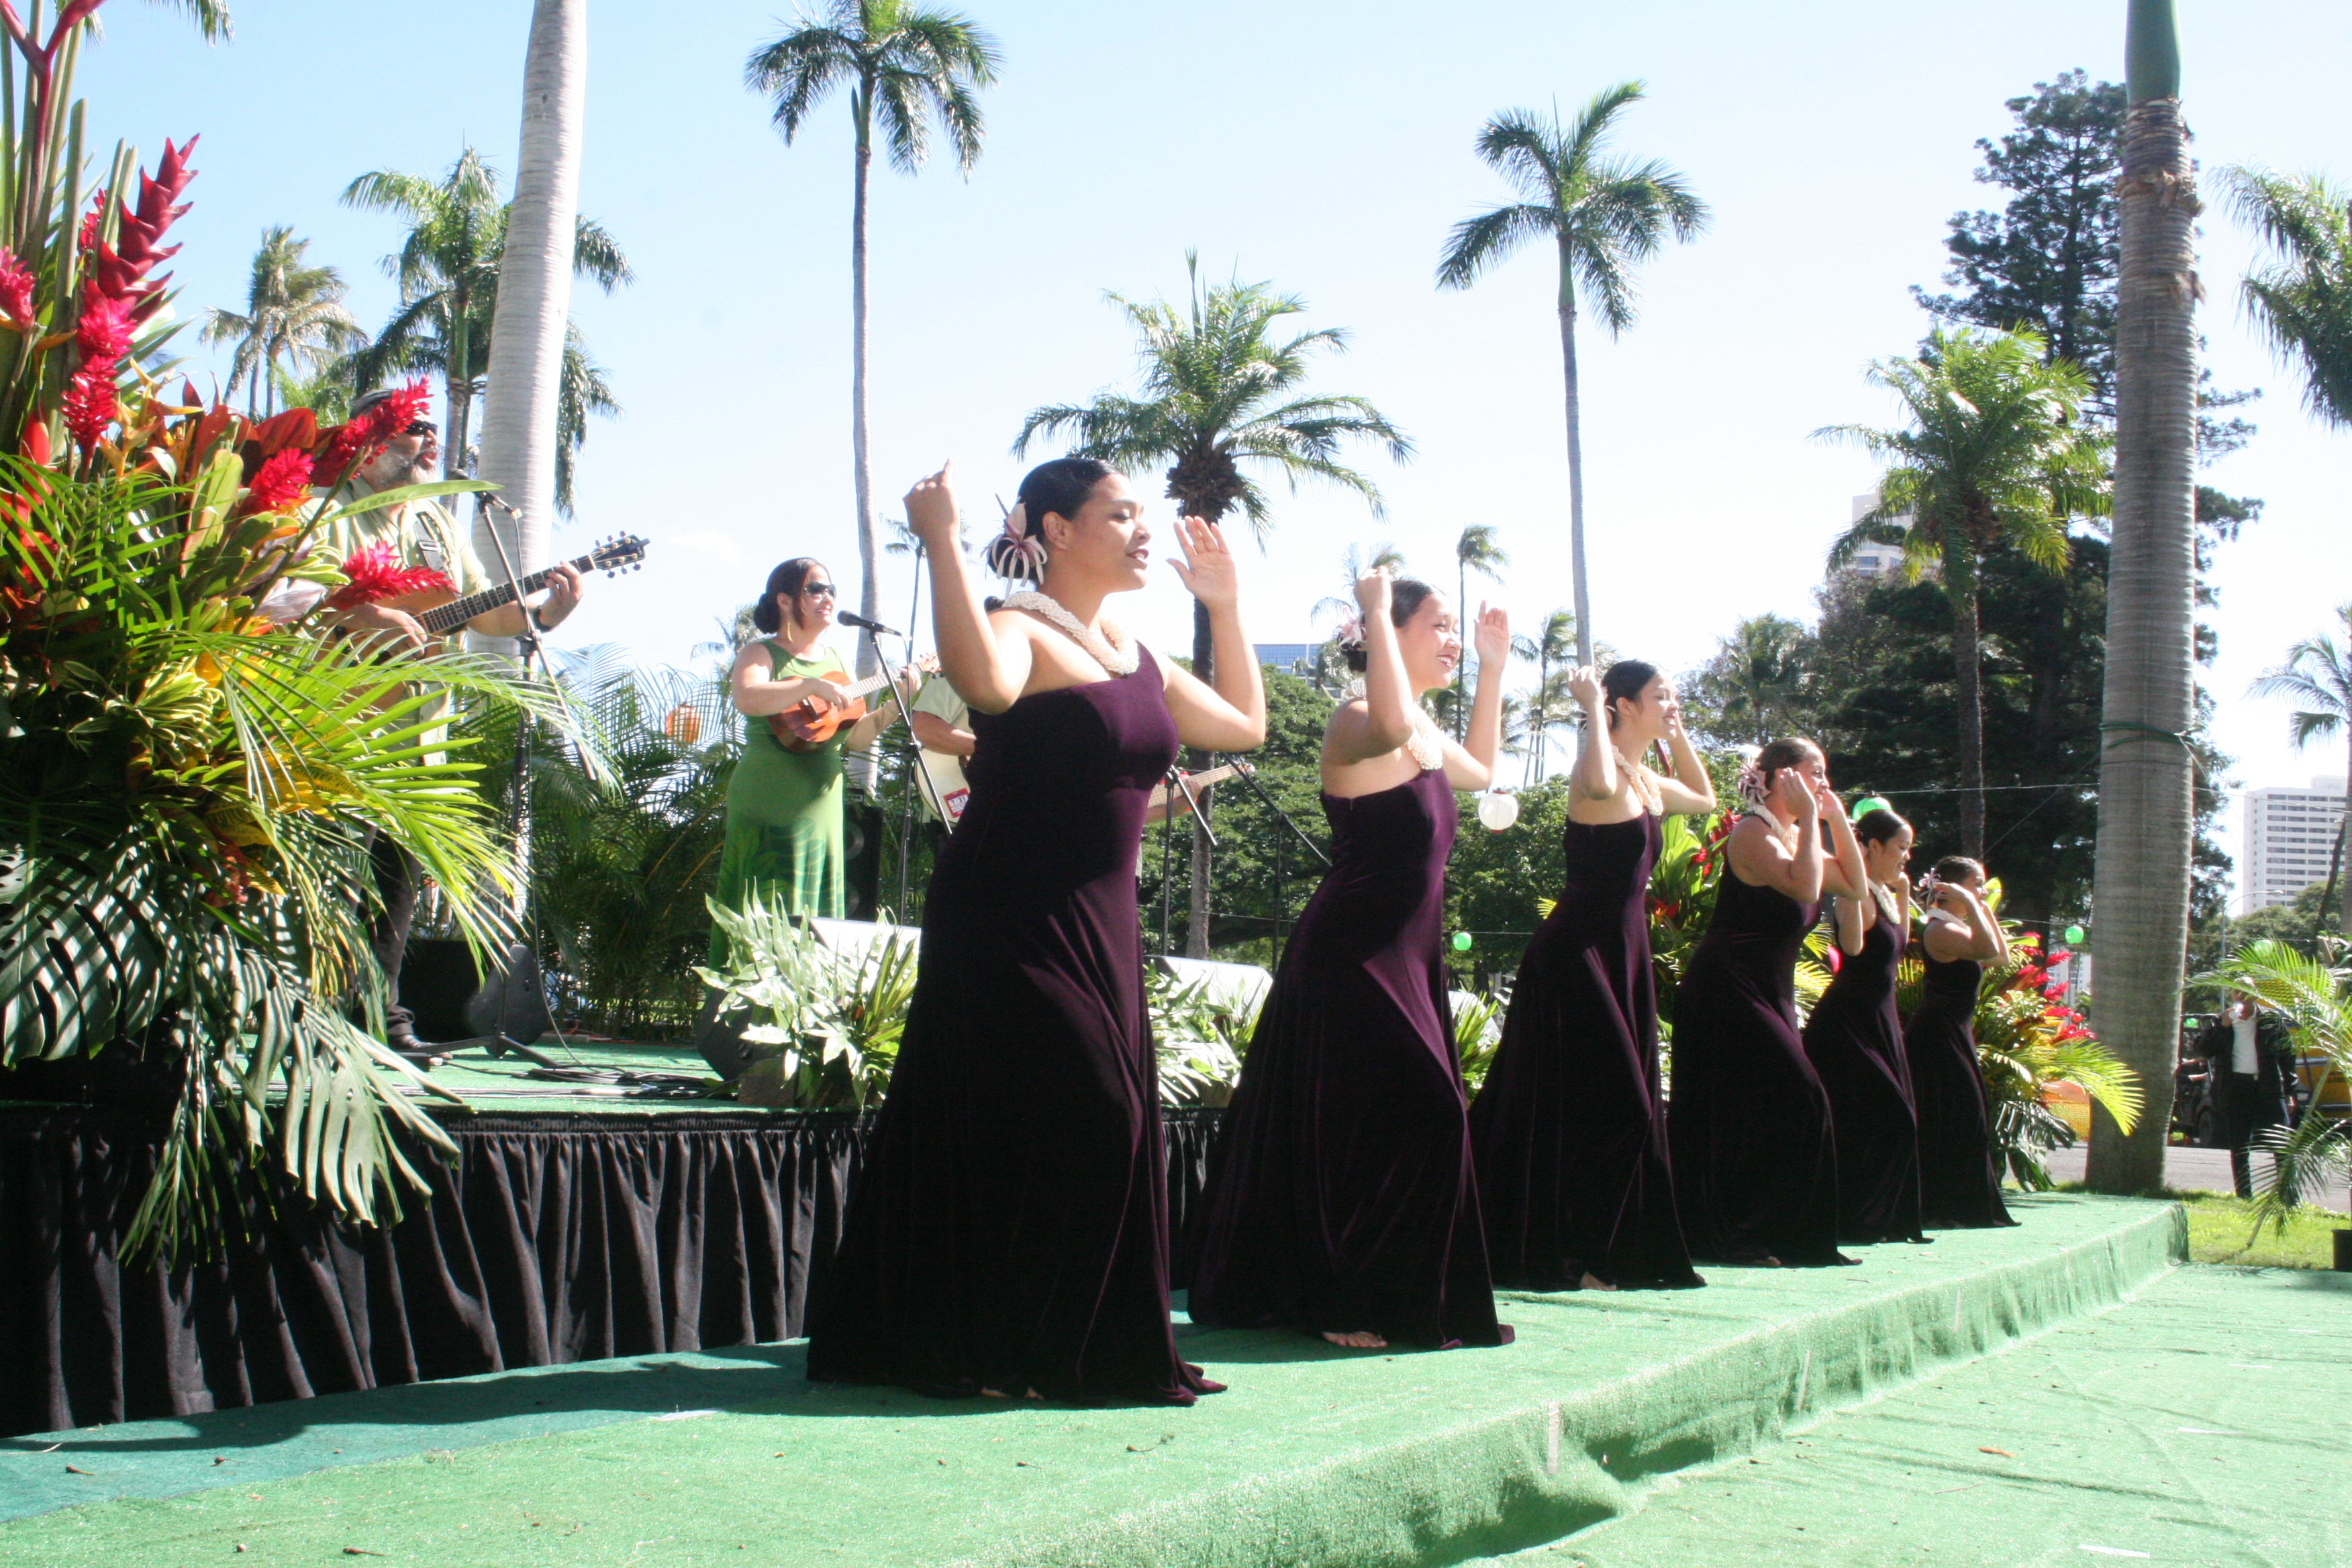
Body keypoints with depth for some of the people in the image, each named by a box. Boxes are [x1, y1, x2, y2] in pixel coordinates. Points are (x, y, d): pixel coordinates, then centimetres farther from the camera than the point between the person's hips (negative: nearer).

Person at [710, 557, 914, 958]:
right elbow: (747, 699, -26)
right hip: (770, 811, -6)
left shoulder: (836, 662, 15)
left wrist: (894, 703, 2)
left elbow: (854, 740, 15)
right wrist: (812, 686, -29)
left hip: (823, 809, 6)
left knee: (817, 919, 7)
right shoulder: (762, 653, -3)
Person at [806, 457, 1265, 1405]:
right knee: (1066, 1119, -10)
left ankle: (1091, 1352, 19)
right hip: (1008, 926, -8)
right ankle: (996, 1354, 3)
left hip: (1100, 929, 8)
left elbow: (1246, 726, 21)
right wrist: (941, 542, -27)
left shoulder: (1137, 659, 16)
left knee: (1109, 1131, 7)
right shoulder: (1021, 632, -9)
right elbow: (984, 681, -34)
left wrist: (1224, 603, 23)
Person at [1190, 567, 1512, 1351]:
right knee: (1419, 1117, -12)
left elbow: (1479, 770, 32)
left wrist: (1494, 668, 28)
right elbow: (1391, 727, -41)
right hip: (1353, 961, -10)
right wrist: (1376, 612, -30)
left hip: (1399, 961, 10)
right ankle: (1360, 1307, -5)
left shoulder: (1424, 731, 14)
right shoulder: (1358, 720, -16)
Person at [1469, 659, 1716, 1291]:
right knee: (1612, 1106, -9)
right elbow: (1597, 786, -40)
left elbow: (1705, 799, 35)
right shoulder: (1605, 771, -13)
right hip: (1577, 954, -9)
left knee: (1630, 1109, 10)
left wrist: (1678, 735, 24)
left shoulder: (1647, 781, 14)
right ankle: (1571, 1255, -2)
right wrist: (1592, 709, -25)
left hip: (1623, 954, 9)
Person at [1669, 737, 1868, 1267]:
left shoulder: (1793, 835, 15)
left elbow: (1854, 885, 18)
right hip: (1729, 990, -10)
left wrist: (1838, 820, 12)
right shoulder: (1754, 832, -13)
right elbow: (1805, 887, -27)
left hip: (1767, 996, 10)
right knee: (1798, 1100, -12)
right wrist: (1810, 818, -17)